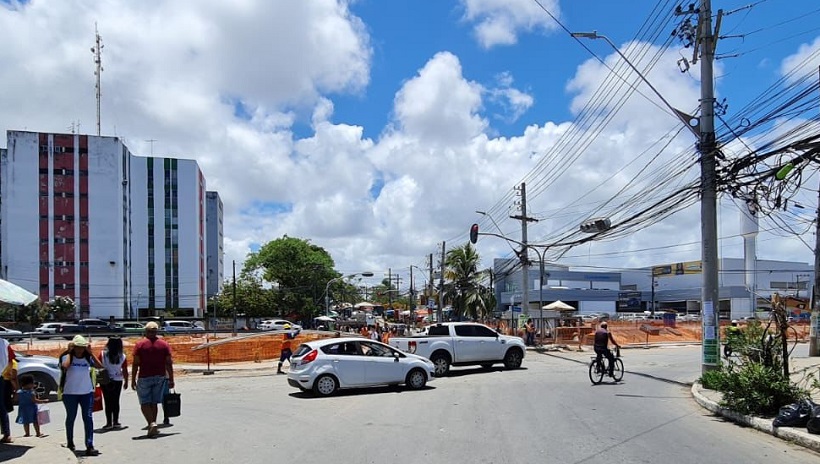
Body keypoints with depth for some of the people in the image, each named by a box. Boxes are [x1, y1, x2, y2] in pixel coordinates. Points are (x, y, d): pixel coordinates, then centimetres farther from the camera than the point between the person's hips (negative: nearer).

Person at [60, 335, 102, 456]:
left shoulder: (88, 358, 1)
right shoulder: (67, 357, -6)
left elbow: (99, 365, -14)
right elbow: (65, 366, -29)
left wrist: (90, 352, -12)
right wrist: (69, 352, -17)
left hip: (87, 392, 1)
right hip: (70, 393, -1)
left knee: (88, 418, -6)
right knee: (71, 418, 15)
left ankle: (89, 446, -8)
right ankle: (70, 442, 36)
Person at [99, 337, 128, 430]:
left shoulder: (103, 354, -9)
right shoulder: (122, 357, -6)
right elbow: (125, 371, -1)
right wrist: (126, 382, 11)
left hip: (105, 381, -1)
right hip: (118, 380, 1)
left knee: (108, 402, 5)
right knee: (116, 401, 10)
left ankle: (109, 423, 4)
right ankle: (115, 422, 12)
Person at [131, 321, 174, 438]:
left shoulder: (139, 345, -3)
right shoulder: (164, 344, 3)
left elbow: (136, 364, -6)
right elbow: (169, 364, 1)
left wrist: (133, 380, 0)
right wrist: (171, 380, 6)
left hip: (144, 378, -3)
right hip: (160, 377, 3)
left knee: (144, 403, 3)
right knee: (154, 403, 11)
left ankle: (152, 423, -17)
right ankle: (152, 428, 14)